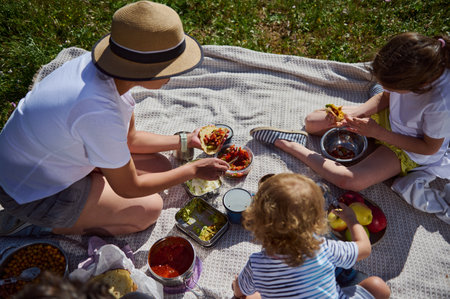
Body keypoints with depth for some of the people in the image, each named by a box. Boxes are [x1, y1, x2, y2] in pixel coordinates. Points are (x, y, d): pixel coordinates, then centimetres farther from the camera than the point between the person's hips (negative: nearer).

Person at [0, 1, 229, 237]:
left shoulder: (109, 67, -14)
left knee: (159, 167, 6)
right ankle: (41, 224, 4)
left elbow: (129, 138, 2)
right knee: (149, 209, -3)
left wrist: (184, 142, 2)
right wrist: (193, 170, -14)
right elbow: (128, 188, -22)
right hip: (33, 193, -8)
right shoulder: (99, 113, -39)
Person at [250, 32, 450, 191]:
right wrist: (352, 113, -20)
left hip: (408, 149, -5)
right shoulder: (407, 68, -24)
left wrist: (379, 133, -24)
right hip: (388, 116, 6)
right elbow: (385, 97, -3)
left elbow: (430, 147, -20)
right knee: (312, 122, -12)